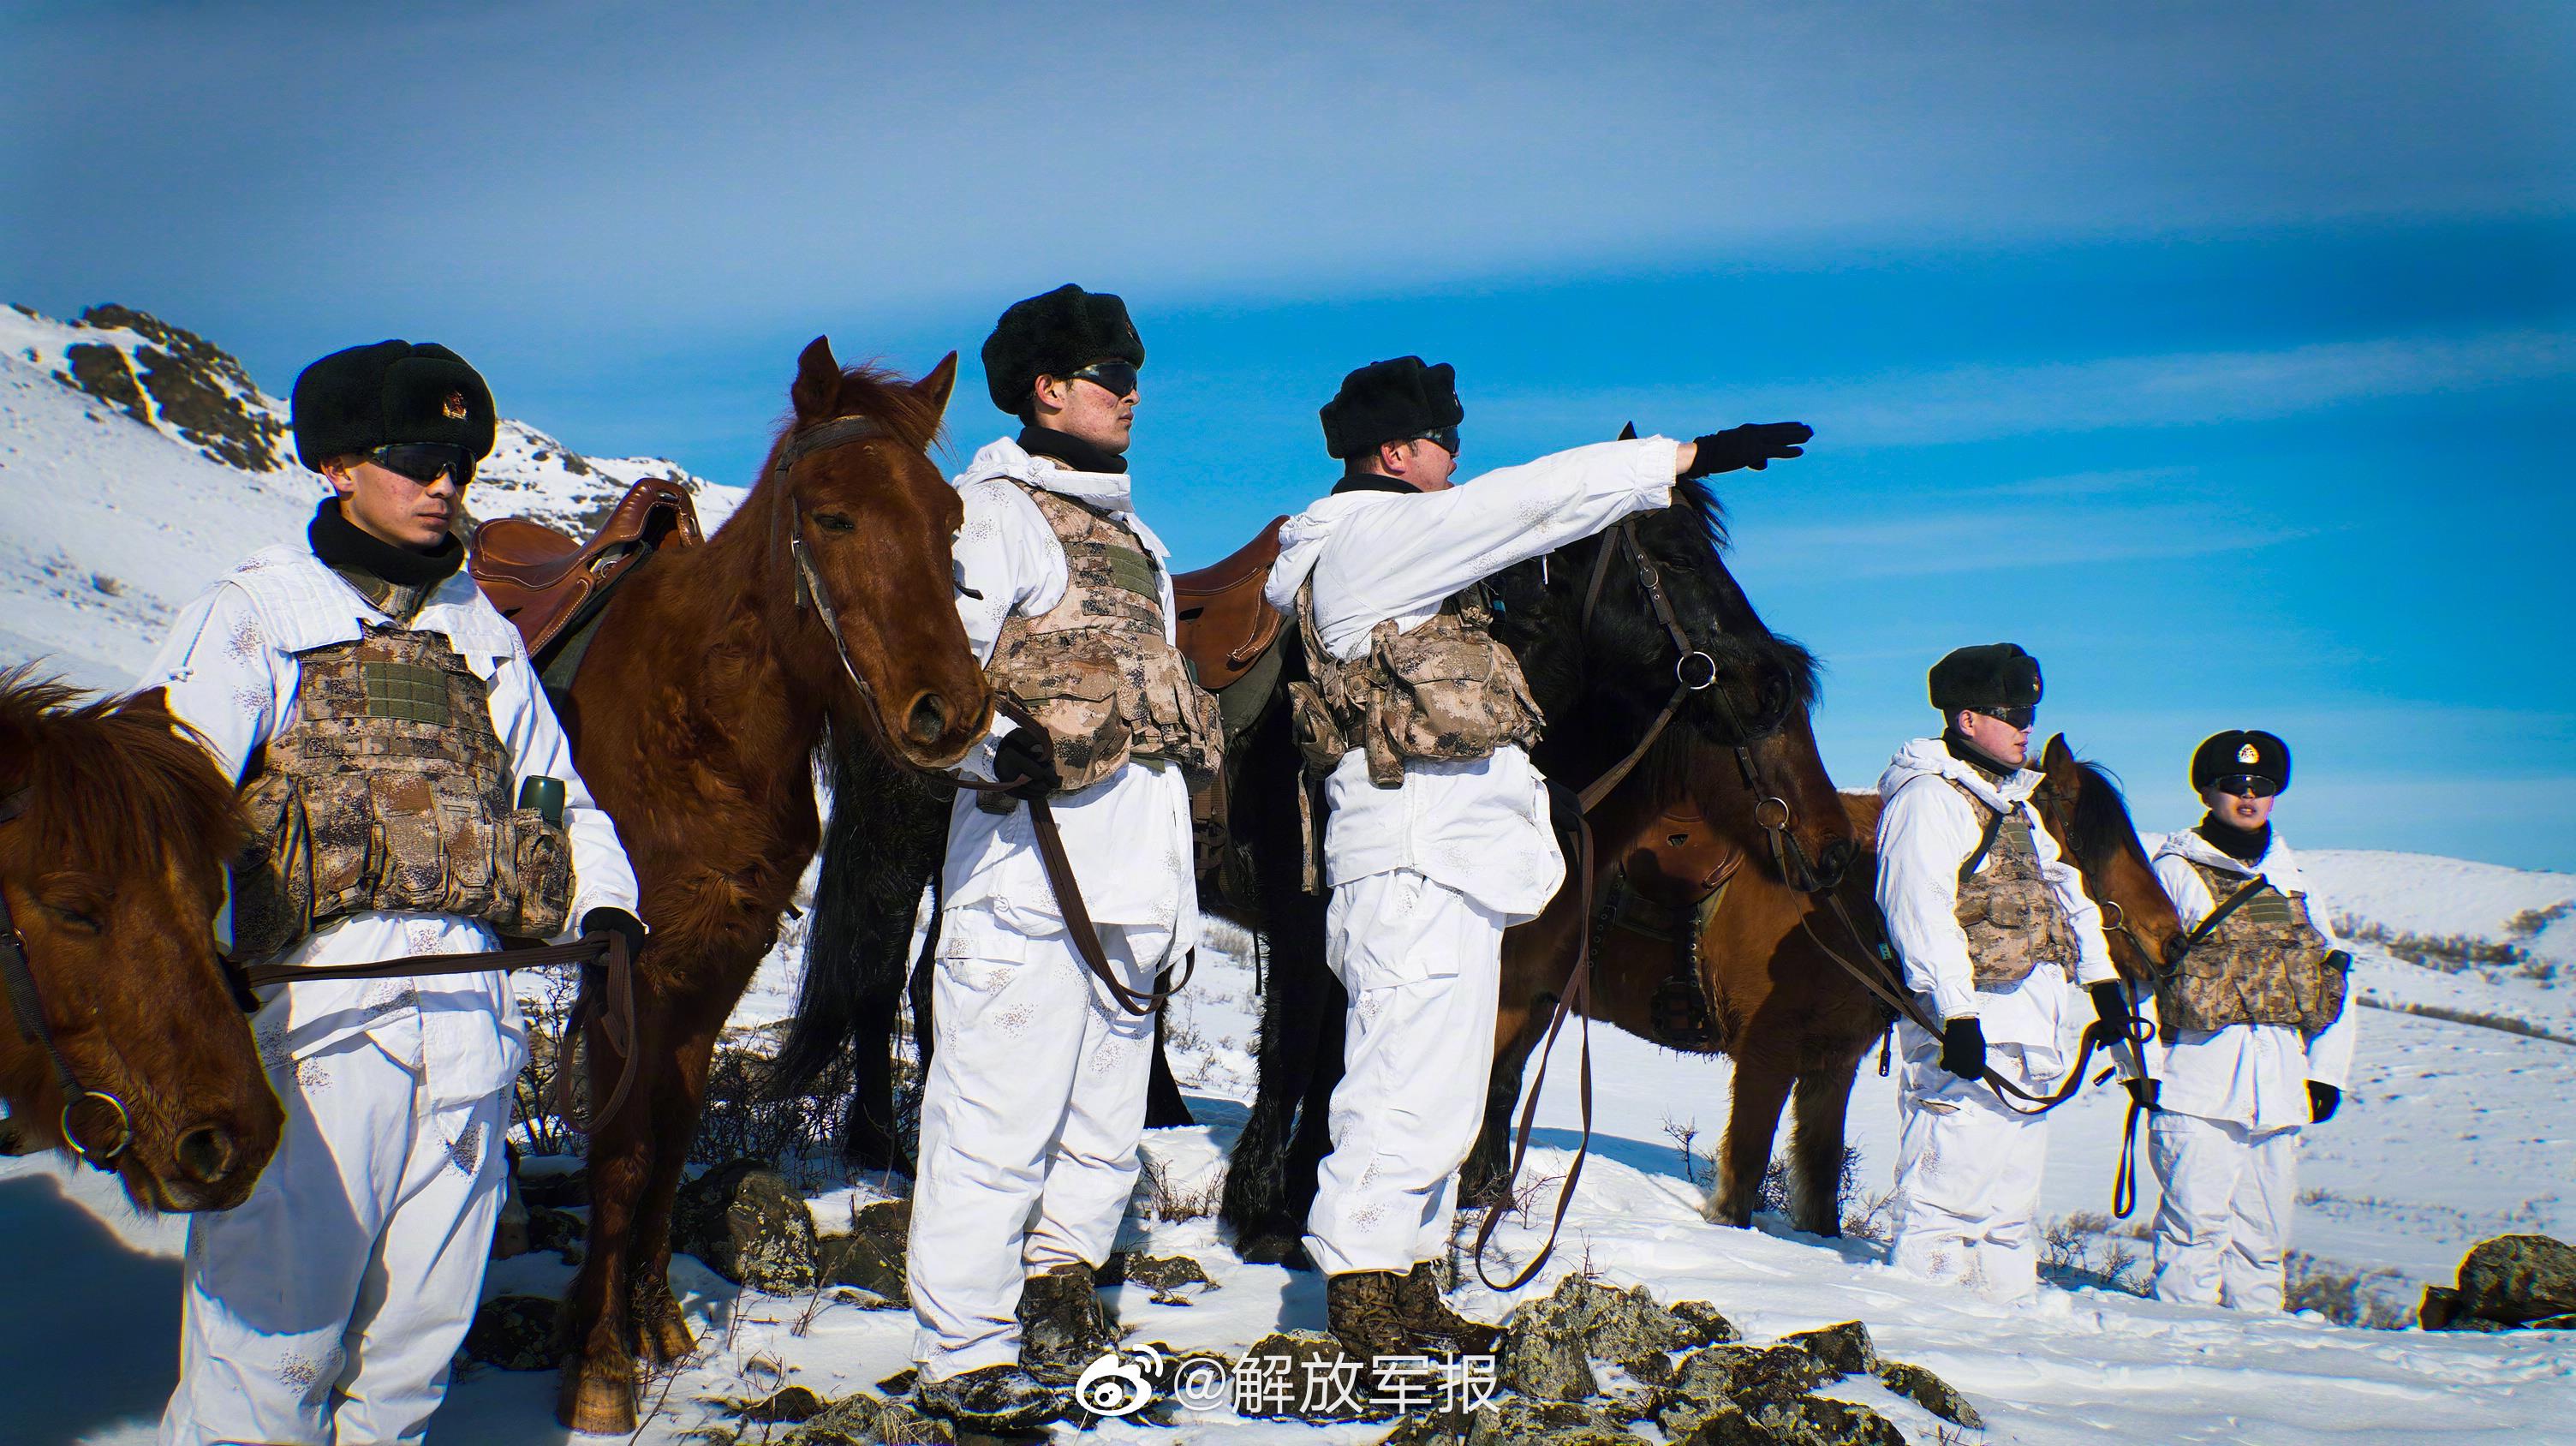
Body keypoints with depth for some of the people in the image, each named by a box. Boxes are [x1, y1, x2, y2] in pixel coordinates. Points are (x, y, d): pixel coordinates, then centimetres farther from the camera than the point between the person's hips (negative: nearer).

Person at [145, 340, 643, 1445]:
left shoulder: (483, 636, 20)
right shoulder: (249, 616, 6)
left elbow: (557, 795, 22)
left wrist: (607, 908, 1)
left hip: (467, 1006, 4)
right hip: (313, 997, -4)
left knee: (424, 1321, 7)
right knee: (277, 1313, -7)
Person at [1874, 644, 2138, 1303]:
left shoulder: (2013, 802, 23)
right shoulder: (1928, 797, -8)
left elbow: (2062, 889, 32)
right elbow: (1922, 915, -18)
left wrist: (2101, 977, 24)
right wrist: (1956, 1013, -25)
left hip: (2027, 1030, 10)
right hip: (1974, 1022, -10)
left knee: (2015, 1188, 13)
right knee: (1952, 1179, -11)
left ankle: (2011, 1298, 19)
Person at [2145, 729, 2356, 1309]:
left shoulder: (2290, 879, 17)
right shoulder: (2176, 870, 2)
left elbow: (2331, 977, 20)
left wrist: (2327, 1071, 11)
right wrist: (2142, 1065, -8)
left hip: (2279, 1081, 5)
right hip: (2199, 1069, -5)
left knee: (2264, 1228, 8)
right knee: (2197, 1218, -9)